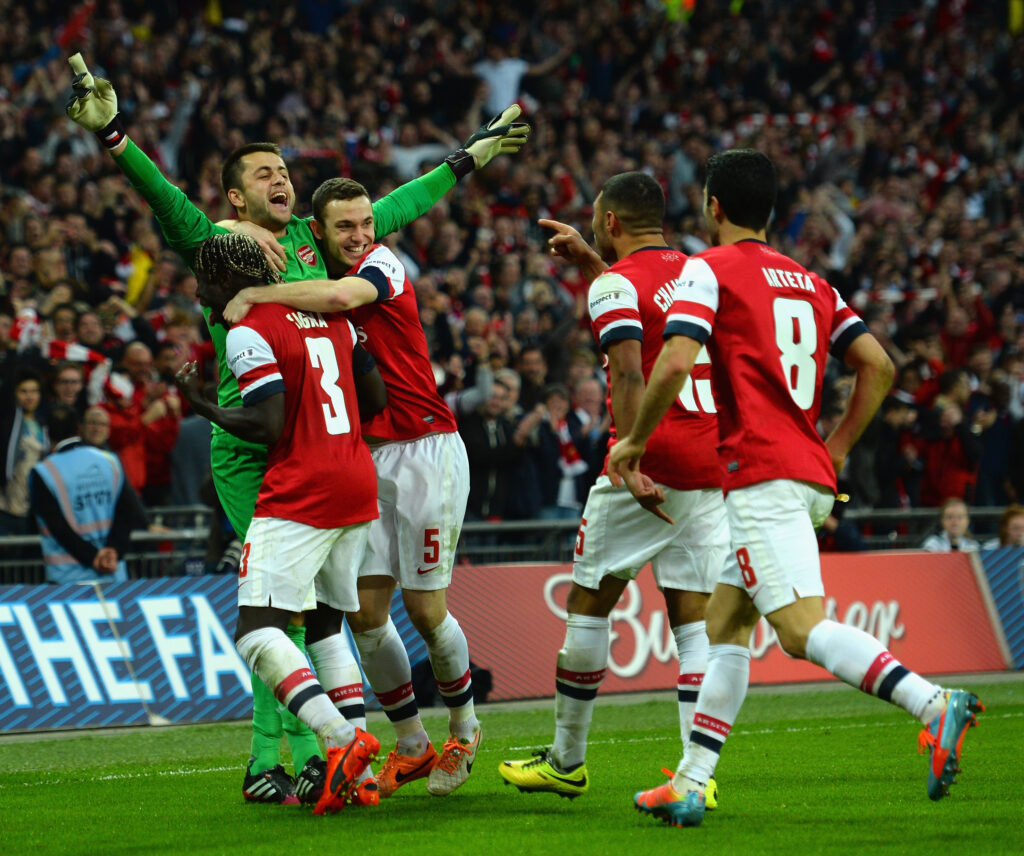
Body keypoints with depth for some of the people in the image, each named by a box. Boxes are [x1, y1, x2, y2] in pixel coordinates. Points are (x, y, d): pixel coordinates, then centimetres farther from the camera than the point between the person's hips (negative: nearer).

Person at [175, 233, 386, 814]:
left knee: (257, 632, -10)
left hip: (300, 492, -8)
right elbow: (376, 400, 17)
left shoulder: (249, 334, -9)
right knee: (326, 623, 18)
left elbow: (267, 426, -16)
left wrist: (201, 404, -2)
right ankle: (359, 775, 10)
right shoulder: (332, 317, 15)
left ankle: (343, 740, -27)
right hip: (360, 485, 8)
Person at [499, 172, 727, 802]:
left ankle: (567, 761, 20)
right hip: (713, 466, 6)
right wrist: (588, 259, 41)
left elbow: (629, 376, -20)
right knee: (695, 619, 4)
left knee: (589, 602, 10)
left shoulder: (616, 285, -6)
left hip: (653, 463, -6)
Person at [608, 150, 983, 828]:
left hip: (764, 475, -8)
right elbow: (879, 367, 13)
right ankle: (688, 787, 11)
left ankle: (935, 704, -34)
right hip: (812, 478, 8)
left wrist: (634, 442, -1)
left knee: (802, 628, -17)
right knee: (724, 625, 13)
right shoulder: (811, 282, 19)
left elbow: (675, 365, -15)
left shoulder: (710, 268, -1)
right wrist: (835, 450, 19)